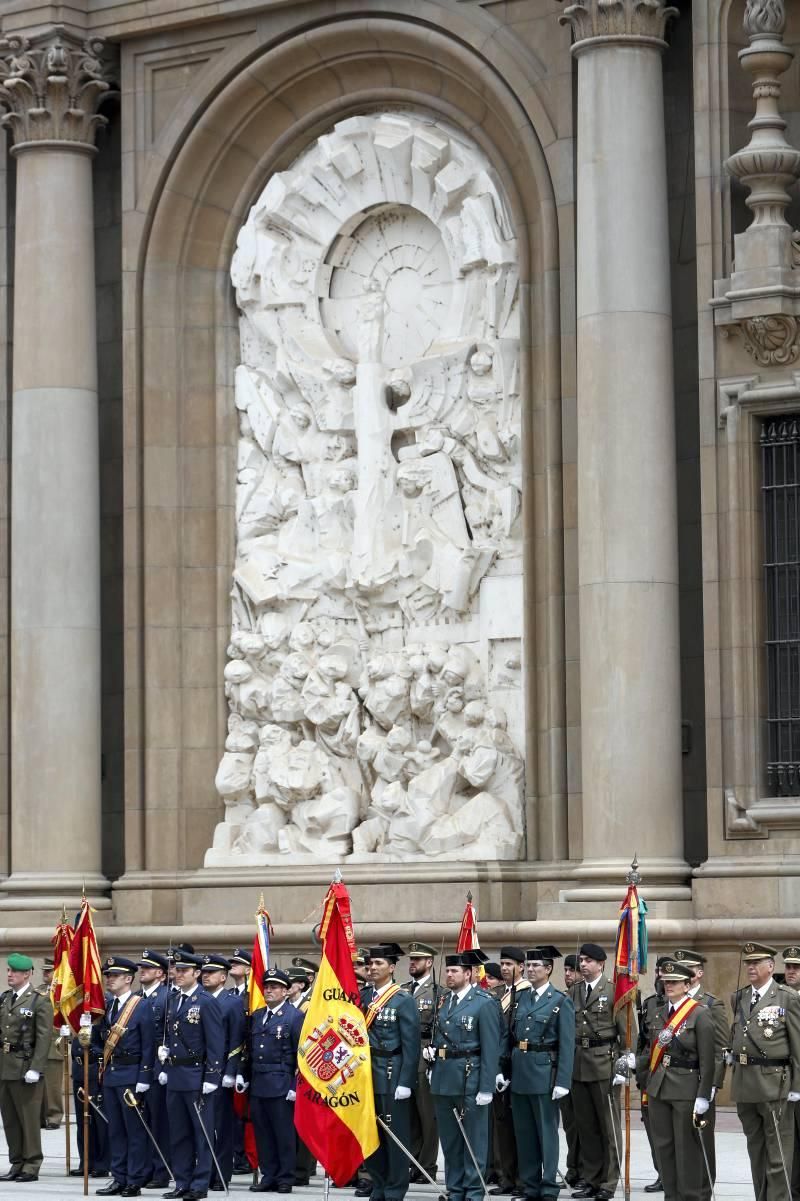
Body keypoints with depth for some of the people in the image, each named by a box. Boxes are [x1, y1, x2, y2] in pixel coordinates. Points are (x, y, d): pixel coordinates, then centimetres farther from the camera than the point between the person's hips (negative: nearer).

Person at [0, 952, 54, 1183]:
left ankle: (31, 1166, 6)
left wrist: (35, 1068, -17)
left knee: (29, 1119, -1)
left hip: (25, 1067, -7)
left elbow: (43, 1038, -12)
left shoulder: (40, 1002, -7)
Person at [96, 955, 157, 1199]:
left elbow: (148, 1046, -11)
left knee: (135, 1130, -1)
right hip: (110, 1075, 7)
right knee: (115, 1130, 10)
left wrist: (144, 1080, -15)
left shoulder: (142, 1007, -8)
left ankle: (136, 1181, 3)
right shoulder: (107, 1006, 12)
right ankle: (119, 1179, 16)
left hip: (131, 1076, -7)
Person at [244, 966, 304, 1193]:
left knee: (284, 1133, -1)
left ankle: (285, 1178, 6)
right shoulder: (256, 1016, 14)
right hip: (257, 1084, 6)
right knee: (262, 1132, 8)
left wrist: (296, 1086, -13)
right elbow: (250, 1050, 17)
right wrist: (244, 1076, 8)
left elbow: (301, 1054, -9)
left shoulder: (295, 1017, -4)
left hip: (281, 1085, -6)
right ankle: (268, 1176, 15)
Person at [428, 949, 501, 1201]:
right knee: (449, 1139, 12)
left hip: (470, 1079, -7)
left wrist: (486, 1087, -16)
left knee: (474, 1139, 1)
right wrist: (431, 1051, 2)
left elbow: (491, 1048, -12)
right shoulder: (444, 1000, 11)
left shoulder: (485, 1003, -9)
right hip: (443, 1078, 7)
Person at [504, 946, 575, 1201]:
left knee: (547, 1132, 0)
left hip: (544, 1074, -5)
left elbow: (567, 1045, -8)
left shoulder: (561, 1002, -4)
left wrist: (562, 1082, -14)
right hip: (519, 1074, 5)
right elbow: (509, 1036, 12)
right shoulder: (519, 998, 11)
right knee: (523, 1132, 9)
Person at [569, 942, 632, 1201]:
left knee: (608, 1125, 0)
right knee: (585, 1126, 10)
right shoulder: (574, 991, 11)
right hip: (578, 1063, 5)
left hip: (604, 1062, -5)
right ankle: (591, 1179, 17)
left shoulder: (613, 991, -5)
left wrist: (626, 1061, -12)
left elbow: (625, 1029, -7)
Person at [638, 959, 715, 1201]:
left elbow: (707, 1060, -10)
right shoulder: (659, 1013, 12)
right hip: (658, 1087, 6)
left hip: (686, 1088, -6)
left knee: (687, 1146, -1)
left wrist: (703, 1096, -14)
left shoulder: (700, 1013, -7)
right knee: (663, 1145, 10)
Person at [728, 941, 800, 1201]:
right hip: (744, 1083, 6)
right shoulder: (738, 997, 11)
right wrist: (732, 1053, 3)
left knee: (777, 1152, -2)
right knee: (755, 1150, 14)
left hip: (774, 1082, -6)